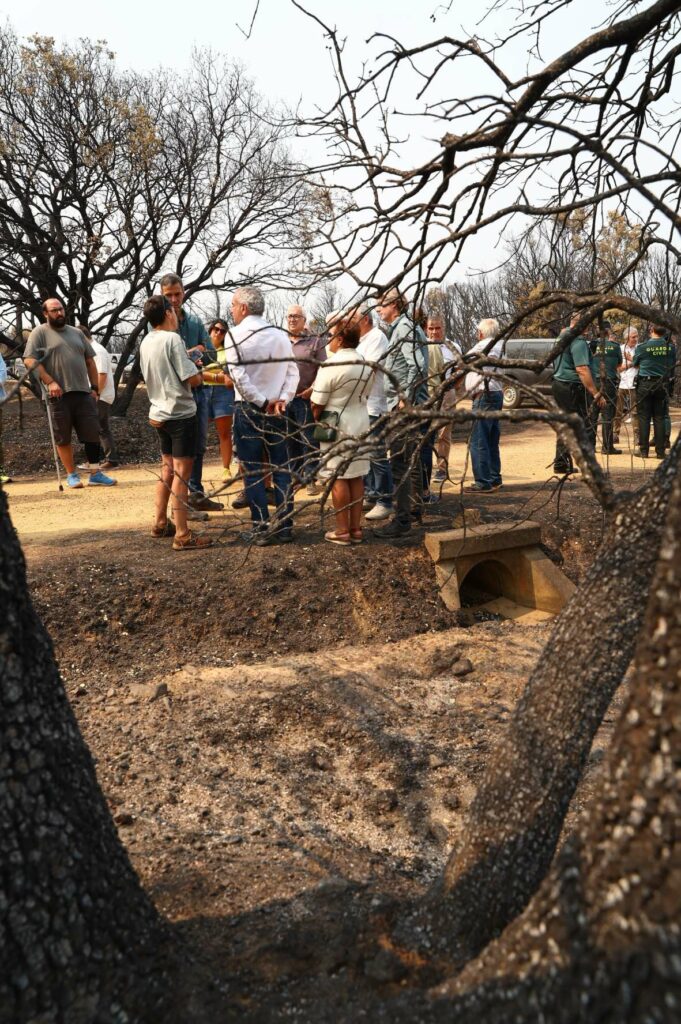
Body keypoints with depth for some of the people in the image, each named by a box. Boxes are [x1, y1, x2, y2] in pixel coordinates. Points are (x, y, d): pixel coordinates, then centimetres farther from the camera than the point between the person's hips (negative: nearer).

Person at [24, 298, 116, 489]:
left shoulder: (76, 332, 17)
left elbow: (90, 361, 18)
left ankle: (95, 474, 8)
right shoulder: (40, 333, 1)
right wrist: (50, 382, -17)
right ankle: (71, 475, 14)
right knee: (63, 438, 3)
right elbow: (30, 360, -8)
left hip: (83, 392, 4)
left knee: (92, 434, 1)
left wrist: (95, 387, 10)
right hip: (59, 394, -4)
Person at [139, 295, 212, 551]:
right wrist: (199, 375, 4)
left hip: (159, 413, 8)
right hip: (181, 413, -8)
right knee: (181, 473, -6)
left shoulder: (146, 341, 9)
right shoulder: (172, 339, -15)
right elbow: (193, 379, -19)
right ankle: (182, 536, -4)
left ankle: (160, 523, 28)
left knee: (168, 470, 20)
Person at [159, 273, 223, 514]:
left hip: (199, 388, 6)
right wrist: (190, 355, -16)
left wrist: (197, 353, -14)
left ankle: (197, 494, 26)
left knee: (199, 445, 14)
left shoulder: (195, 321, 8)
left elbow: (211, 354, 6)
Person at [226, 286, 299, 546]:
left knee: (253, 472, 3)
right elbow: (293, 372, 2)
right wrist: (281, 400, -5)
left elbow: (239, 376, -15)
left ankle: (261, 529, 4)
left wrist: (263, 402, -9)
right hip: (276, 410, 4)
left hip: (248, 410, -3)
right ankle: (285, 527, 11)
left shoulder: (235, 335, -6)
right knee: (281, 469, 9)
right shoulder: (281, 336, 6)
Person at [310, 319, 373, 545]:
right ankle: (356, 529, 16)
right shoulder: (367, 365, 6)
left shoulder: (331, 365, -16)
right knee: (357, 477, 11)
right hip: (361, 424, 7)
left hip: (337, 426, -6)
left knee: (339, 479, 0)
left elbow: (317, 403, -13)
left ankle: (342, 531, 3)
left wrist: (317, 421, 5)